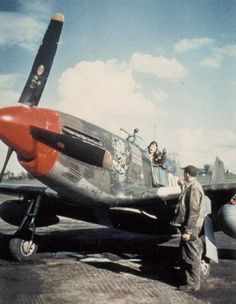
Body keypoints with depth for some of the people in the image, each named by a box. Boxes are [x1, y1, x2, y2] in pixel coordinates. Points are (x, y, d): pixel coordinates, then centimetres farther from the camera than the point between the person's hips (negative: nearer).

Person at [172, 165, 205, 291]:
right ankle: (187, 277, 33)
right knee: (185, 253, 20)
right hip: (186, 226, 10)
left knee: (191, 255, 0)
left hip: (191, 227, -10)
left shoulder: (194, 188, -19)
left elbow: (194, 212, -23)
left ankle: (193, 283, 11)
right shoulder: (190, 187, 12)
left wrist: (188, 231, -23)